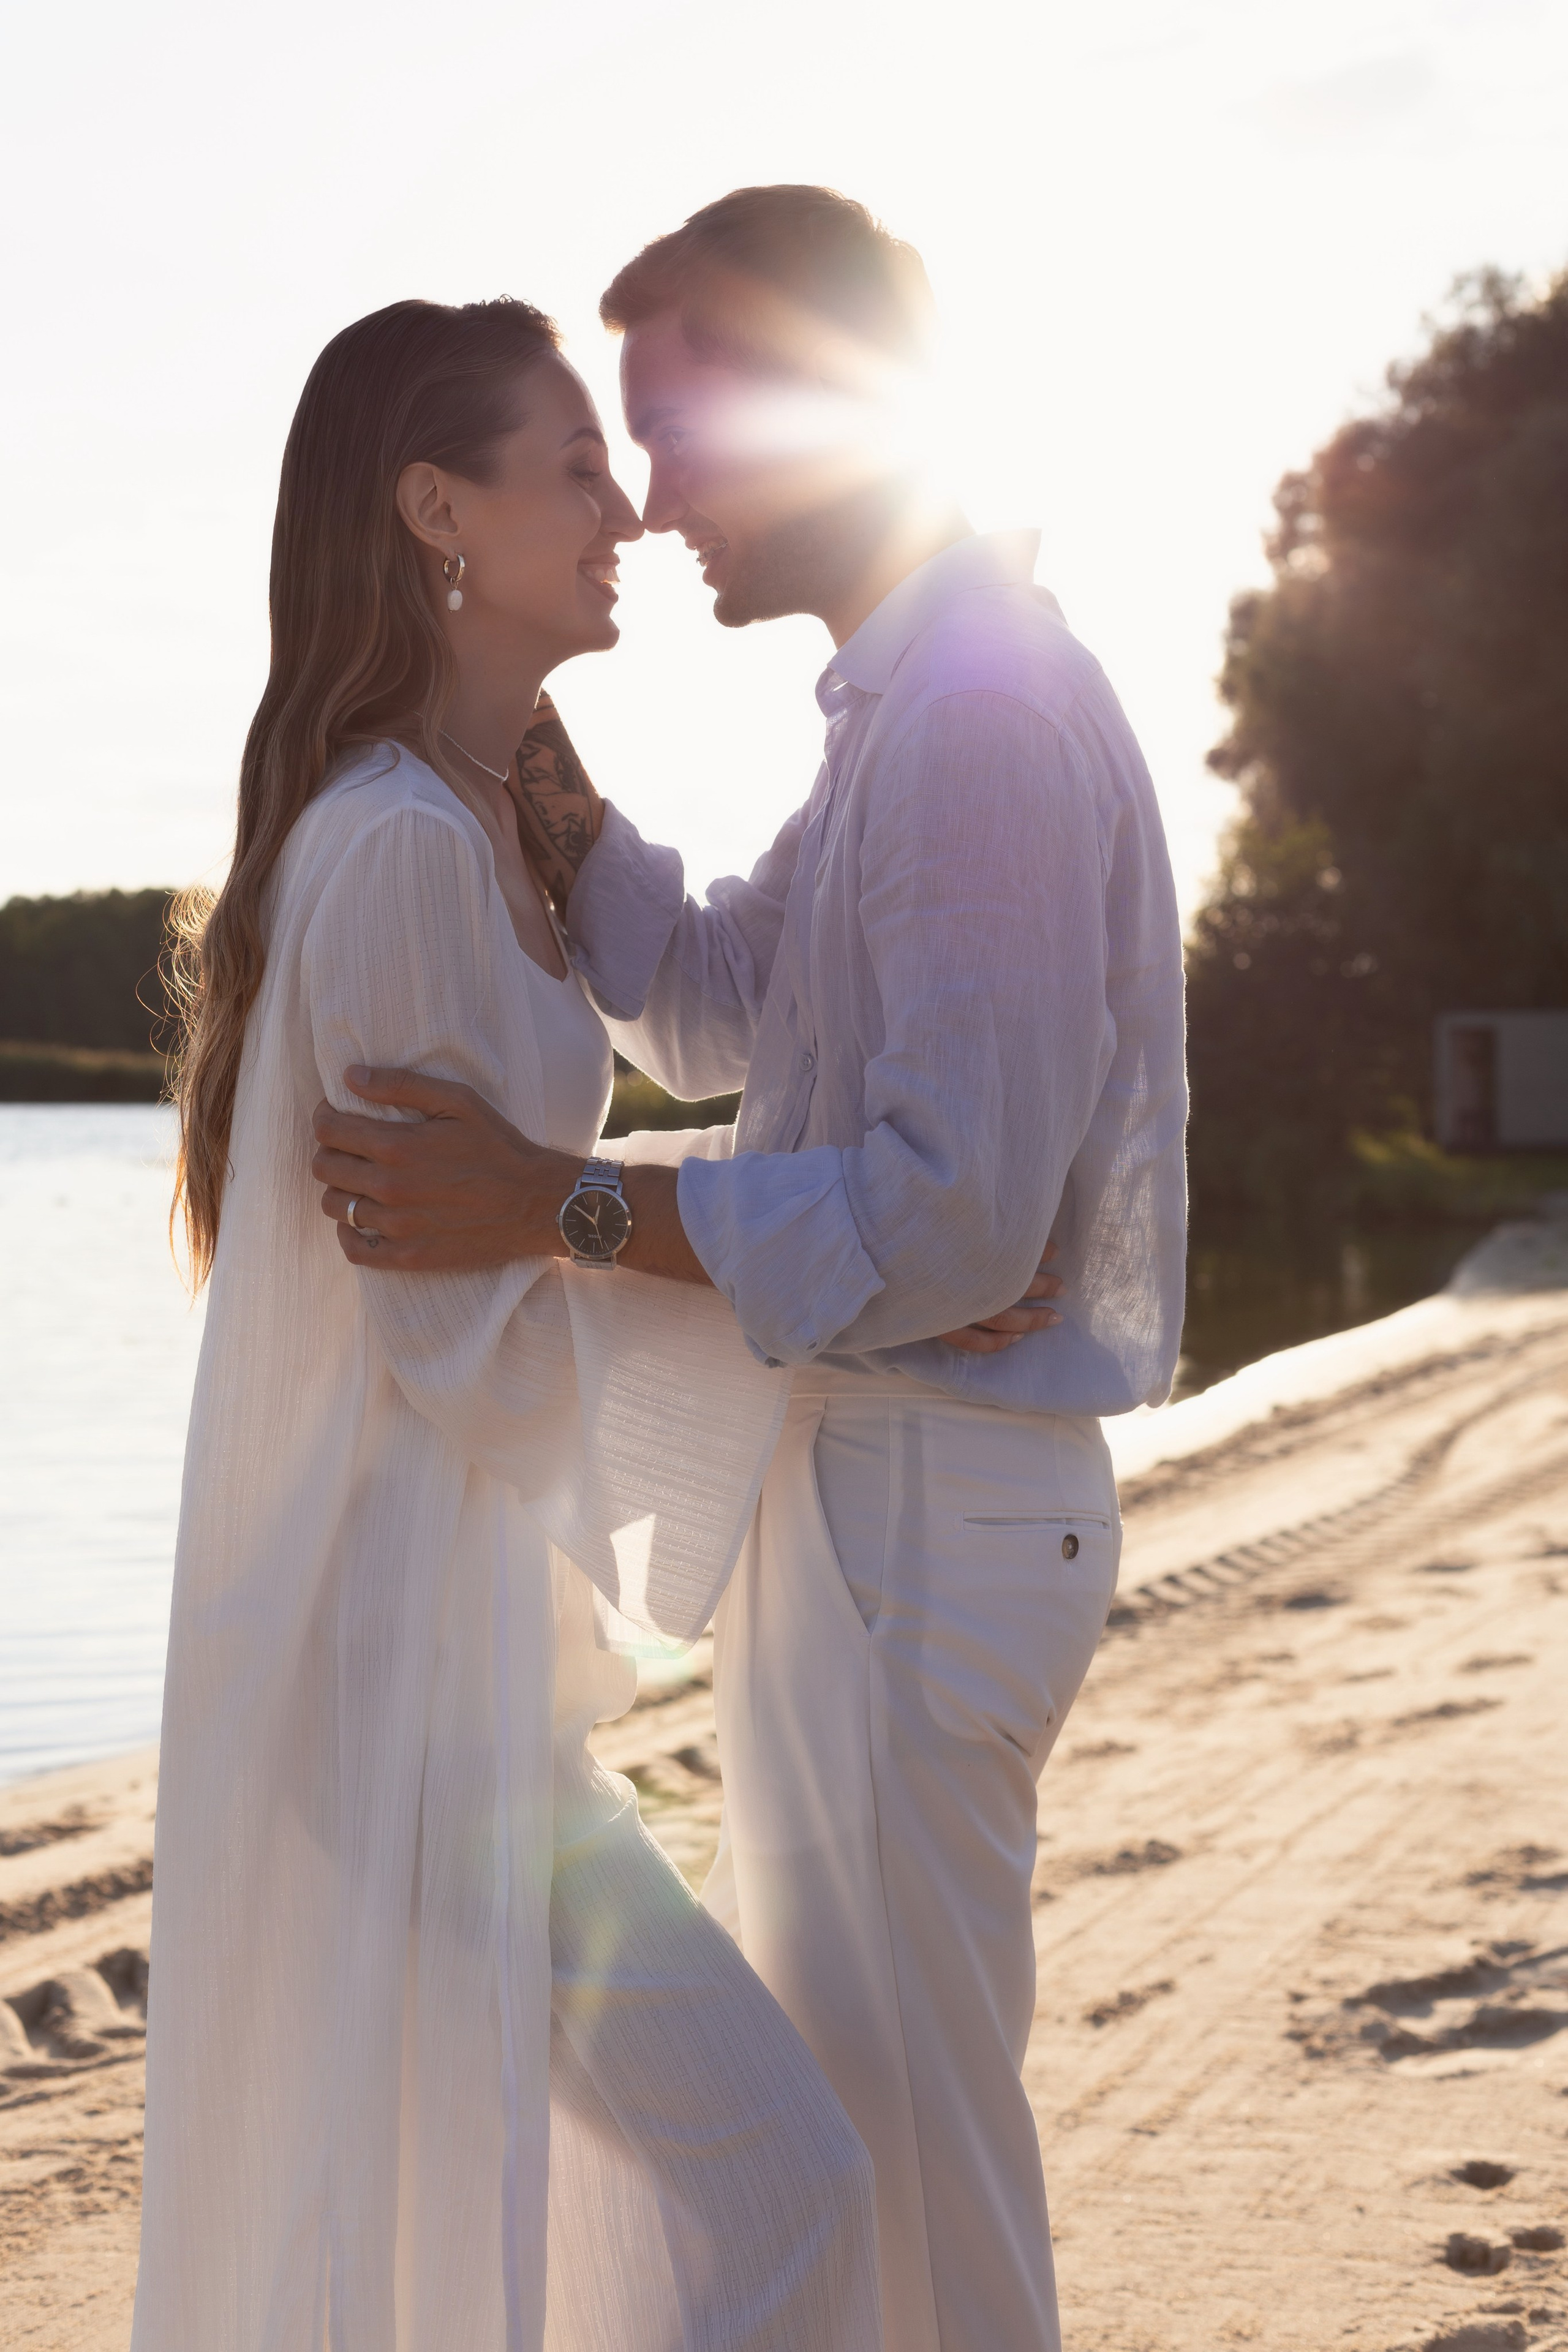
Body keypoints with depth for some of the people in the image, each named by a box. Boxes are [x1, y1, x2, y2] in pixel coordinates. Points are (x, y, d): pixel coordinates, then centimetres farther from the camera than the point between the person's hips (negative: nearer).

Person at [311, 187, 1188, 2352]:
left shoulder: (988, 719, -21)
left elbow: (956, 1217, -27)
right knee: (803, 2083, 23)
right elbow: (719, 1016, 19)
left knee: (902, 2127, 0)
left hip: (926, 1506, -11)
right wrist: (547, 783, 5)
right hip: (849, 1474, 11)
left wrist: (558, 1207, -26)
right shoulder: (911, 708, 13)